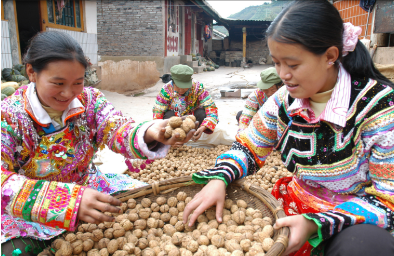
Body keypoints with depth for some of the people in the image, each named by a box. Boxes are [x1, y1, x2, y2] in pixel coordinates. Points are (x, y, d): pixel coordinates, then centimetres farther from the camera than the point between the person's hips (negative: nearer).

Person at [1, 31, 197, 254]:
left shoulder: (90, 99, -6)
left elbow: (118, 130, -22)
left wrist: (149, 134, -47)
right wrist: (70, 201, -44)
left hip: (88, 188, 4)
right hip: (29, 216, -3)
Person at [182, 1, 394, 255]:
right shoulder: (284, 101, -7)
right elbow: (248, 147, 3)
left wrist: (316, 224, -30)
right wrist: (219, 179, -18)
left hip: (357, 220, -3)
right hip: (299, 205, 4)